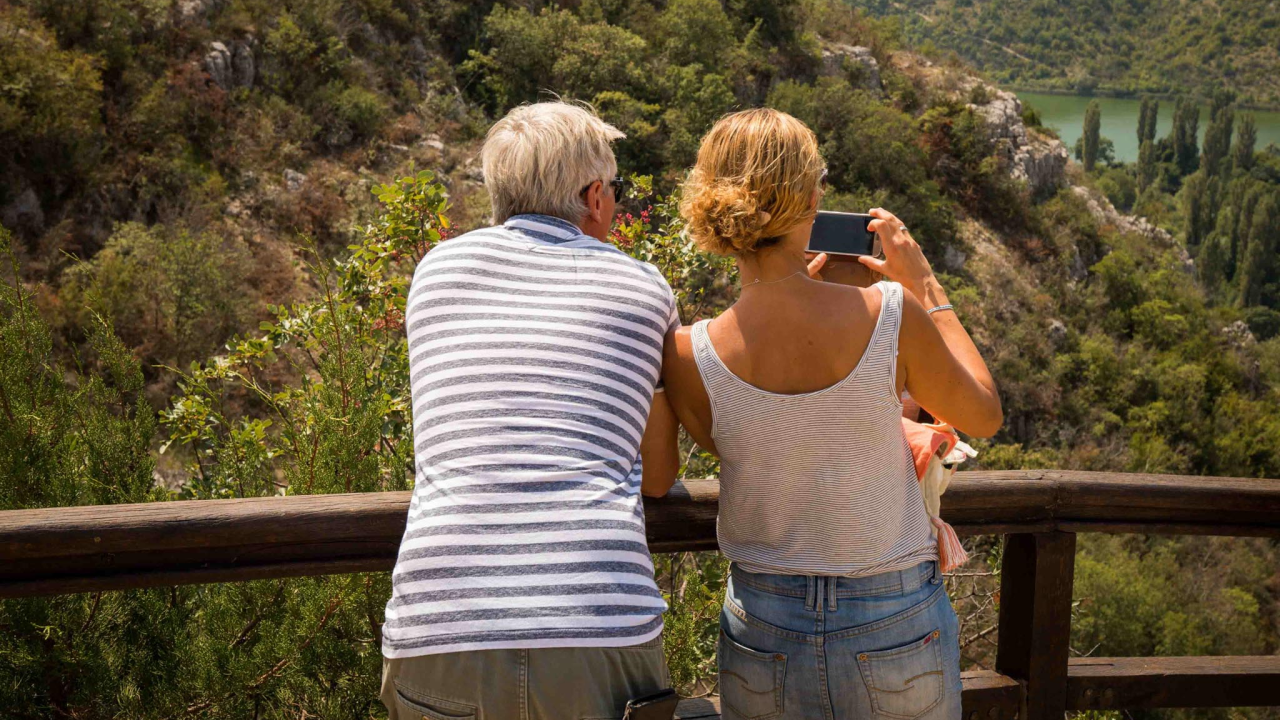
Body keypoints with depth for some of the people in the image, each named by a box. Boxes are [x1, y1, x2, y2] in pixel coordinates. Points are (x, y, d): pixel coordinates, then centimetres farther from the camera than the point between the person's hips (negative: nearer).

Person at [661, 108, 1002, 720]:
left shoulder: (688, 355, -16)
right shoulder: (891, 315, -18)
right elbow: (984, 415, 1)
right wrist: (926, 288, 7)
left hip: (762, 640, 1)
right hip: (895, 629, 0)